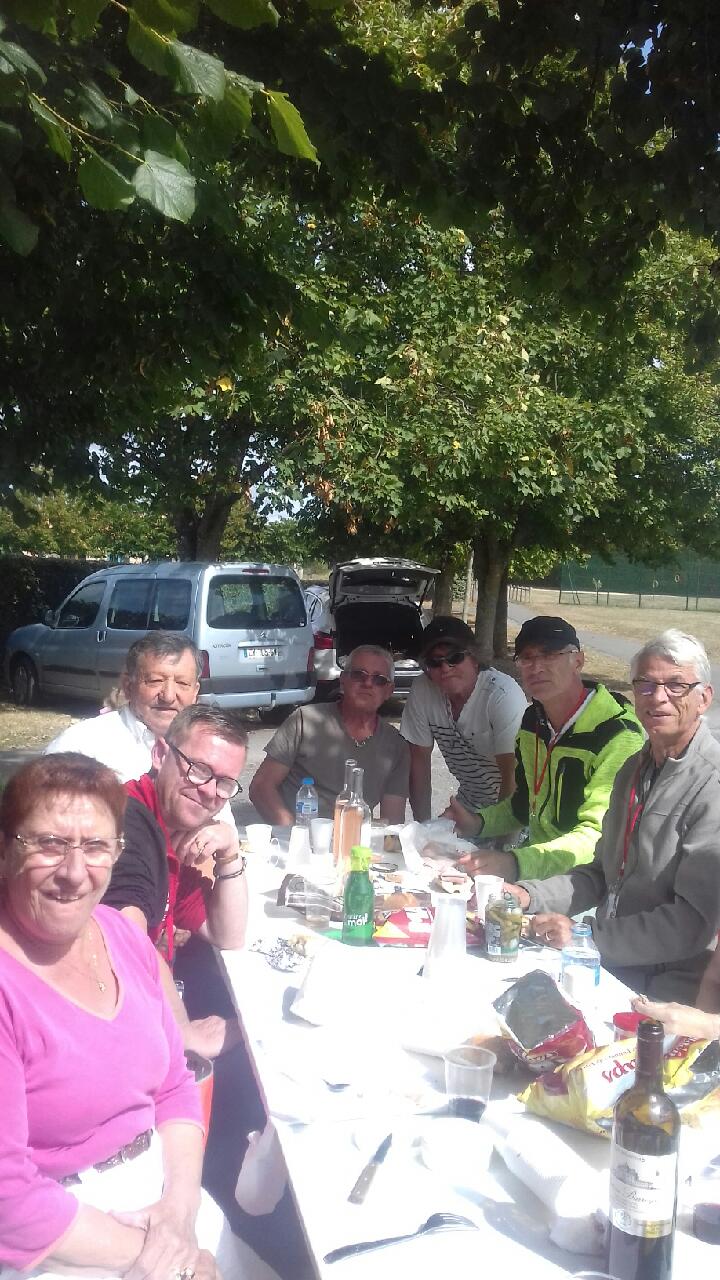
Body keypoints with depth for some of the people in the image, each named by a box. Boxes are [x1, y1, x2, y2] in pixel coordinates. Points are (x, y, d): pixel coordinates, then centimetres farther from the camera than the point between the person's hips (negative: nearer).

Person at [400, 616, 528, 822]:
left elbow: (512, 774, -22)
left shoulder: (504, 695, -21)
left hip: (511, 805, -4)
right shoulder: (422, 691, -7)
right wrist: (423, 824, -3)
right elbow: (419, 756, 1)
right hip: (469, 803, 4)